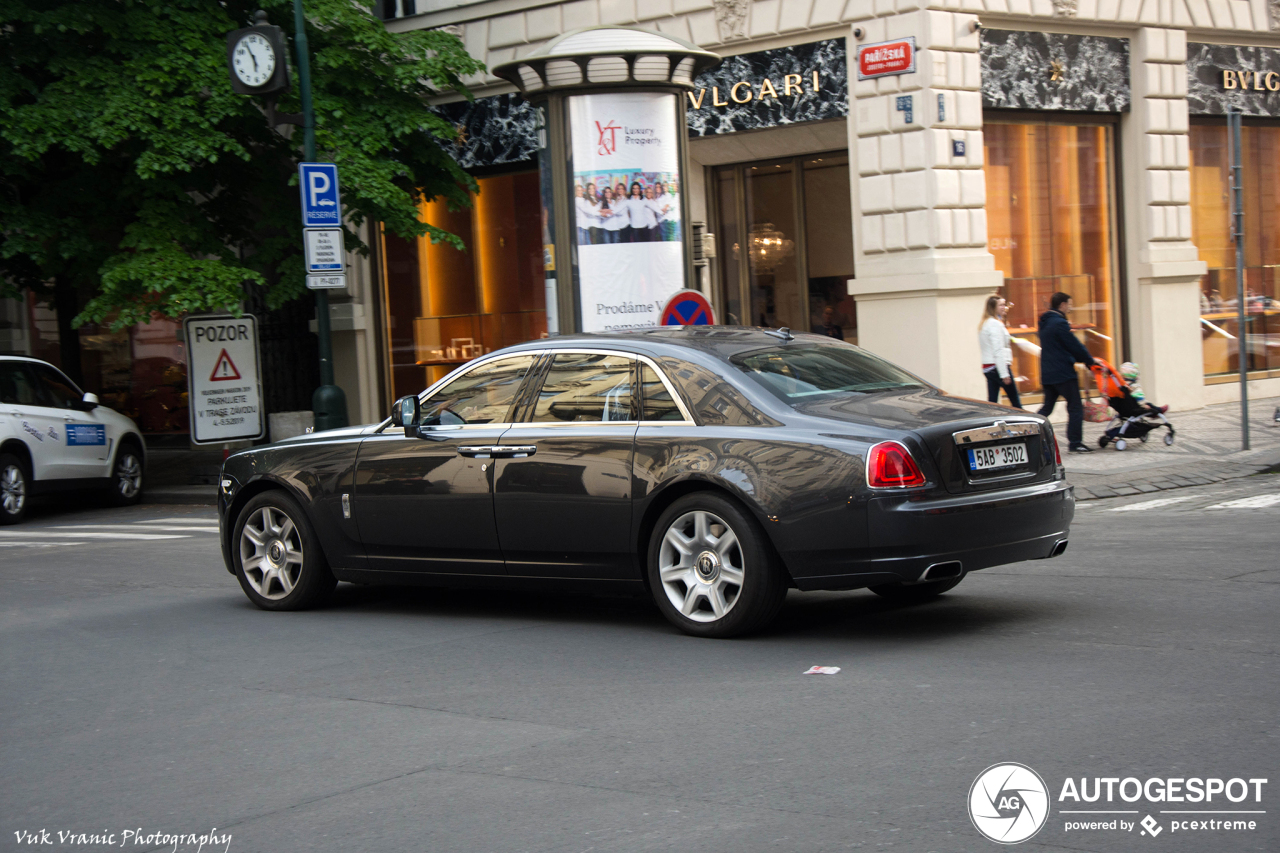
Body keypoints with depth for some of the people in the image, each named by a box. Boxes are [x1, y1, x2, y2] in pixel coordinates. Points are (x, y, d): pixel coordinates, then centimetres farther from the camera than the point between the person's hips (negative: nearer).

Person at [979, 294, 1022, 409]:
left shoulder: (985, 323, 17)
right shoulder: (996, 324, -12)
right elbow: (998, 351, -18)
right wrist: (1004, 374, -20)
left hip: (987, 368, 9)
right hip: (998, 367, -9)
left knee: (992, 402, 5)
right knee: (1015, 403, 0)